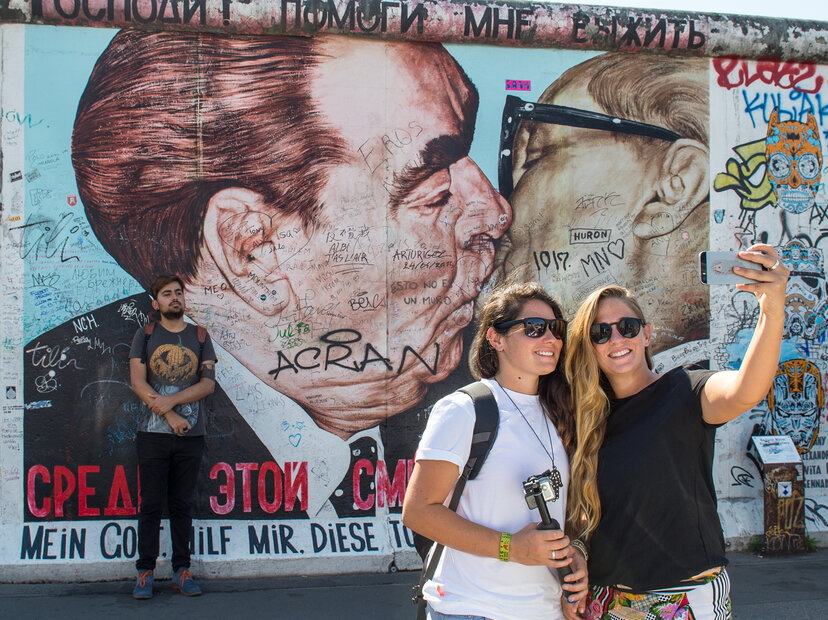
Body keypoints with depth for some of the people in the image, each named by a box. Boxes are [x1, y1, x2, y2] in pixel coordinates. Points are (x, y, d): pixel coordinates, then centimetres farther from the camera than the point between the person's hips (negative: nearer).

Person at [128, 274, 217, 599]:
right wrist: (170, 416, -11)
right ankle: (145, 572, 8)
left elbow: (208, 383, 0)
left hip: (190, 436, 1)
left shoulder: (200, 337, 10)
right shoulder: (145, 335, 7)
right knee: (151, 504, 0)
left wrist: (171, 400, -13)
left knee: (182, 505, 7)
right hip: (152, 434, -1)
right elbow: (137, 382, -3)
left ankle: (182, 571, 13)